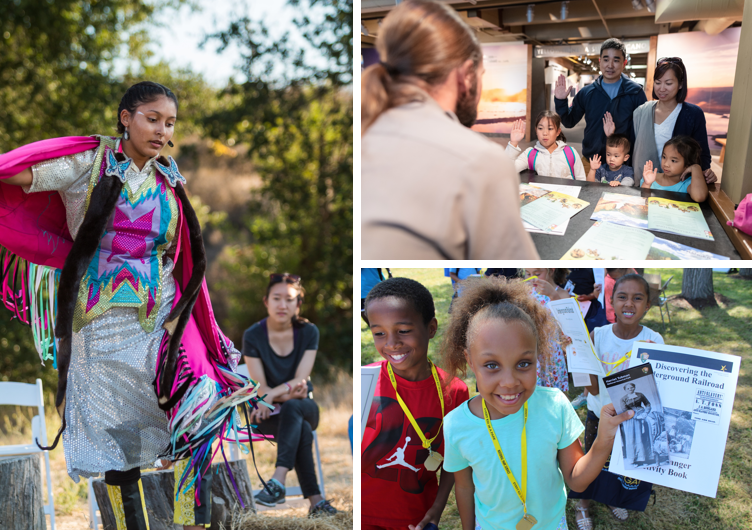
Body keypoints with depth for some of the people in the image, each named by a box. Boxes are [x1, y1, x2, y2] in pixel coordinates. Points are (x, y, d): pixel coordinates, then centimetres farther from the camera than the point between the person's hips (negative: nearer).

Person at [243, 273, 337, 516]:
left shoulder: (309, 332, -4)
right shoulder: (253, 336, -8)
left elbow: (300, 380, -12)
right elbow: (261, 388, -12)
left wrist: (273, 394, -31)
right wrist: (288, 393, -31)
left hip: (303, 406, 1)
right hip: (269, 413, -1)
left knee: (292, 407, -38)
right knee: (301, 430, -36)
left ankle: (278, 481, -53)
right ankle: (315, 500, -45)